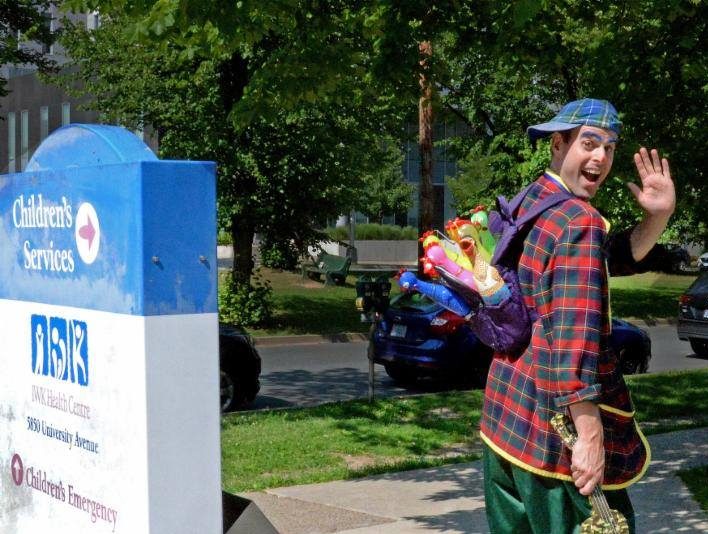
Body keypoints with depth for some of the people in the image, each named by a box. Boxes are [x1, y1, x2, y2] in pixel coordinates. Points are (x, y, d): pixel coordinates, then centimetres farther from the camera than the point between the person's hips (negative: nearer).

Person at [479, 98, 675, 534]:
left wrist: (658, 217, 0)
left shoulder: (527, 205, 12)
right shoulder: (580, 221, -17)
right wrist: (590, 436, -29)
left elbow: (619, 256, 17)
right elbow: (574, 332, -26)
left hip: (506, 412, 10)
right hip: (557, 419, -10)